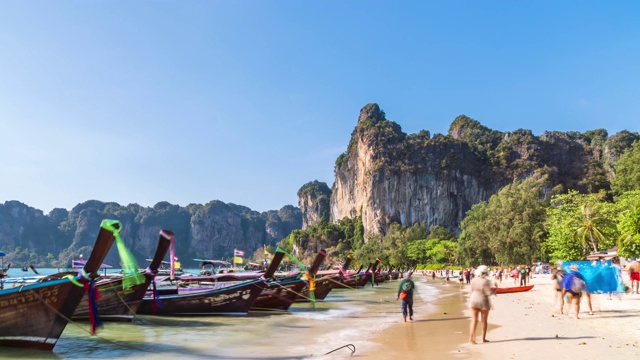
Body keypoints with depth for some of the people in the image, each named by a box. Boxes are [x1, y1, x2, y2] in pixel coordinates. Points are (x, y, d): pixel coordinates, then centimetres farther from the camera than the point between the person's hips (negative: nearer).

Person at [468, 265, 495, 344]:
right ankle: (483, 338, 20)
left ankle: (471, 337, -11)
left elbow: (472, 291, 3)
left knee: (474, 320, 3)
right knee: (484, 321, 12)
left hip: (474, 301, 3)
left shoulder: (473, 280, -3)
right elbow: (488, 293, -15)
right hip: (483, 302, -3)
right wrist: (494, 291, 3)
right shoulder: (486, 281, -16)